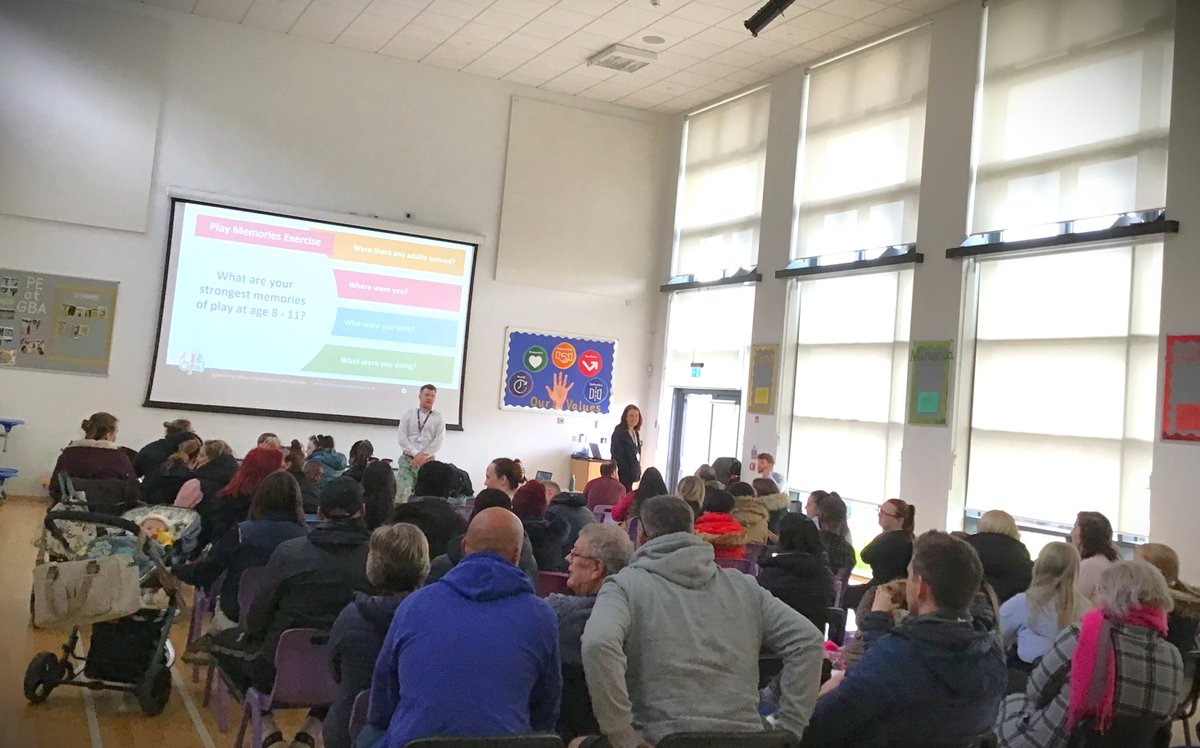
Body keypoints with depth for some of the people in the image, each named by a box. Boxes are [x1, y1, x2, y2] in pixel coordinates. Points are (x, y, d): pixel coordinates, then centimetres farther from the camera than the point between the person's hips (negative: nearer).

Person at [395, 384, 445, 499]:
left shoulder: (438, 418, 8)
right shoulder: (408, 414, 8)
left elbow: (438, 441, -1)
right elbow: (401, 437, 0)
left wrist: (423, 455, -12)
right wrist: (416, 454, -11)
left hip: (428, 461, 0)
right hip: (407, 459, 0)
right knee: (401, 493, -11)